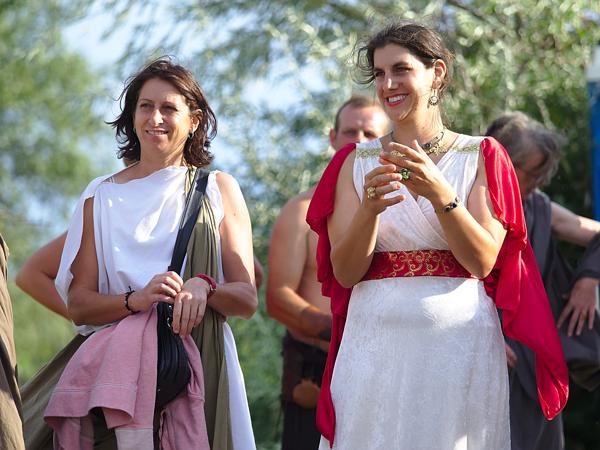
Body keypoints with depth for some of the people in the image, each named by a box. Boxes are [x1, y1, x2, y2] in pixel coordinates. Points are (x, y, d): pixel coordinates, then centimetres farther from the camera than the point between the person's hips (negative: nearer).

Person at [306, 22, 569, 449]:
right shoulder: (358, 162, 9)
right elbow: (345, 273, 0)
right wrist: (370, 208, -18)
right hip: (376, 344, 1)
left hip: (460, 345, -1)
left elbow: (483, 262, -7)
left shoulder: (480, 157, 4)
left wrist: (440, 194, -20)